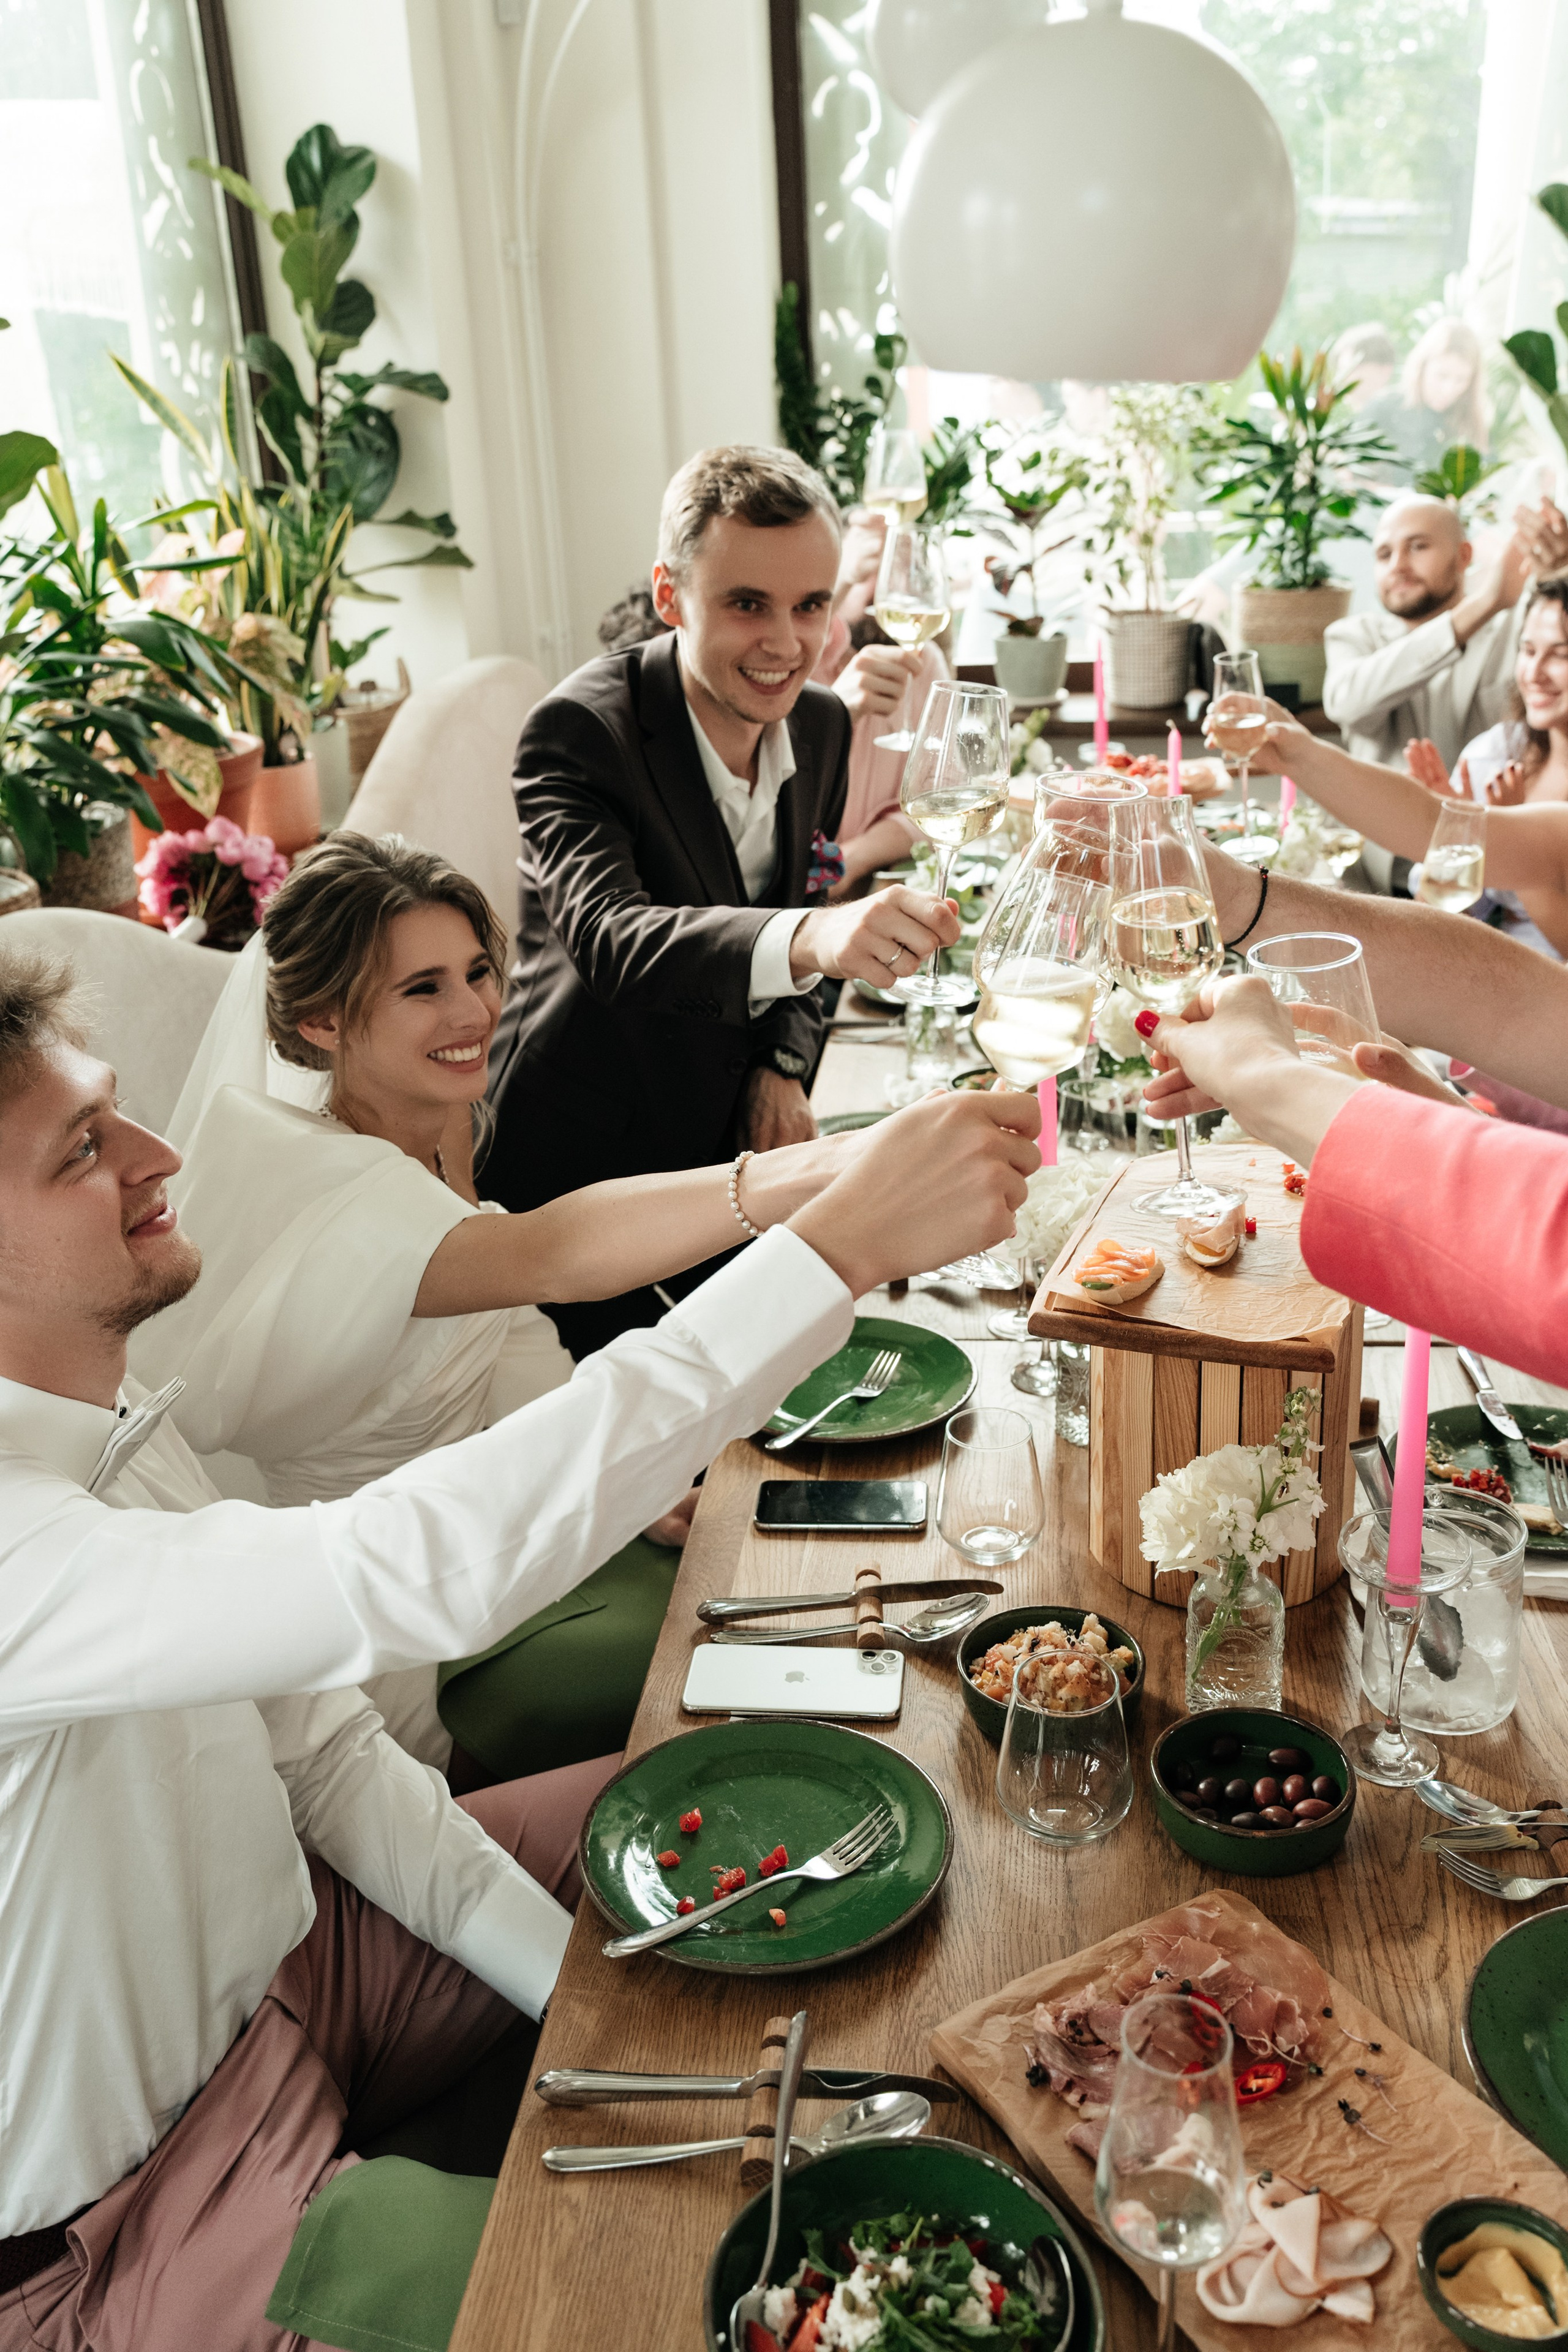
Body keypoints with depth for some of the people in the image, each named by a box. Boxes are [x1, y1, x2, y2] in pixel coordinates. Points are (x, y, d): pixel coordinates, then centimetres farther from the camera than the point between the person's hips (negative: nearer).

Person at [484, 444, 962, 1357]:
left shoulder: (824, 723, -2)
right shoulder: (581, 730, -23)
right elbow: (607, 935, -40)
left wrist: (784, 1068, -6)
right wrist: (807, 941, -58)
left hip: (735, 1150, 6)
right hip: (589, 1167, -5)